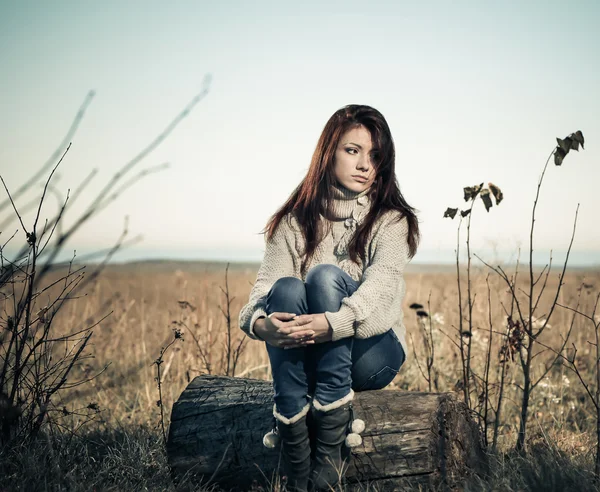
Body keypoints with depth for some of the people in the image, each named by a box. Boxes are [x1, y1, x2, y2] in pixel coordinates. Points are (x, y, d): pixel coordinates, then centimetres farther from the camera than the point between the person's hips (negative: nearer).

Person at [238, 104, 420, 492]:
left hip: (371, 354, -2)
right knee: (287, 288, -30)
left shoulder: (392, 220, -1)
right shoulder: (294, 221, 6)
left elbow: (381, 284, -21)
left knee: (326, 276, -28)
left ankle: (332, 449, -32)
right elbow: (267, 282, -8)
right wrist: (259, 321, -34)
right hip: (306, 357, 2)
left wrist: (335, 323, -43)